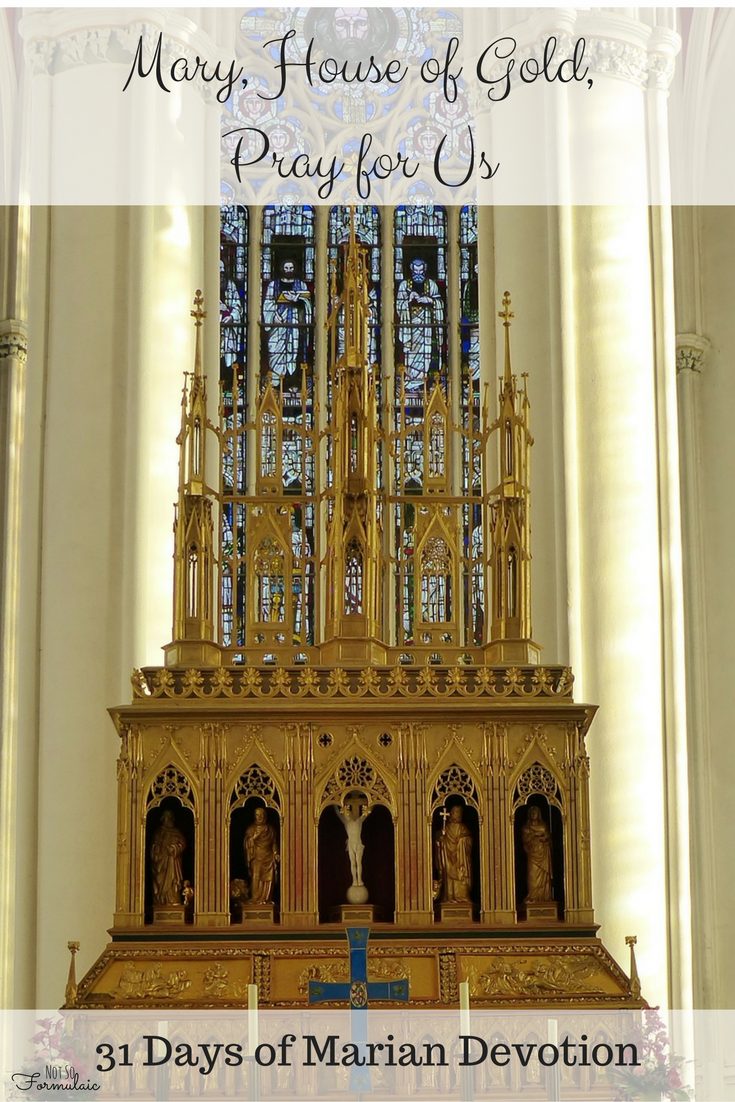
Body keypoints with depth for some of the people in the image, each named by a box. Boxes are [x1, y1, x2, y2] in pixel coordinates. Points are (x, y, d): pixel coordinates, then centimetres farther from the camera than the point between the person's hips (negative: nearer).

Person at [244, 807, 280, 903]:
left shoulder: (270, 829, 10)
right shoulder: (251, 829, 4)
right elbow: (247, 843, -2)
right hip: (256, 858, -2)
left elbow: (274, 843, 14)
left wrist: (276, 854, 1)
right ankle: (256, 899, -7)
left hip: (268, 858, 2)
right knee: (256, 878, -11)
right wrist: (253, 837, -19)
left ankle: (266, 899, 2)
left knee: (268, 879, -4)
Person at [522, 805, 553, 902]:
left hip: (543, 852, 2)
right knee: (533, 874, -10)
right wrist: (535, 834, -13)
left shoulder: (543, 825, 14)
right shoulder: (526, 826, 8)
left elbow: (548, 837, 12)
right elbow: (525, 838, -3)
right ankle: (533, 897, -12)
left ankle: (544, 897, -3)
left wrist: (544, 838, -8)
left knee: (544, 874, -4)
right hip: (533, 851, -2)